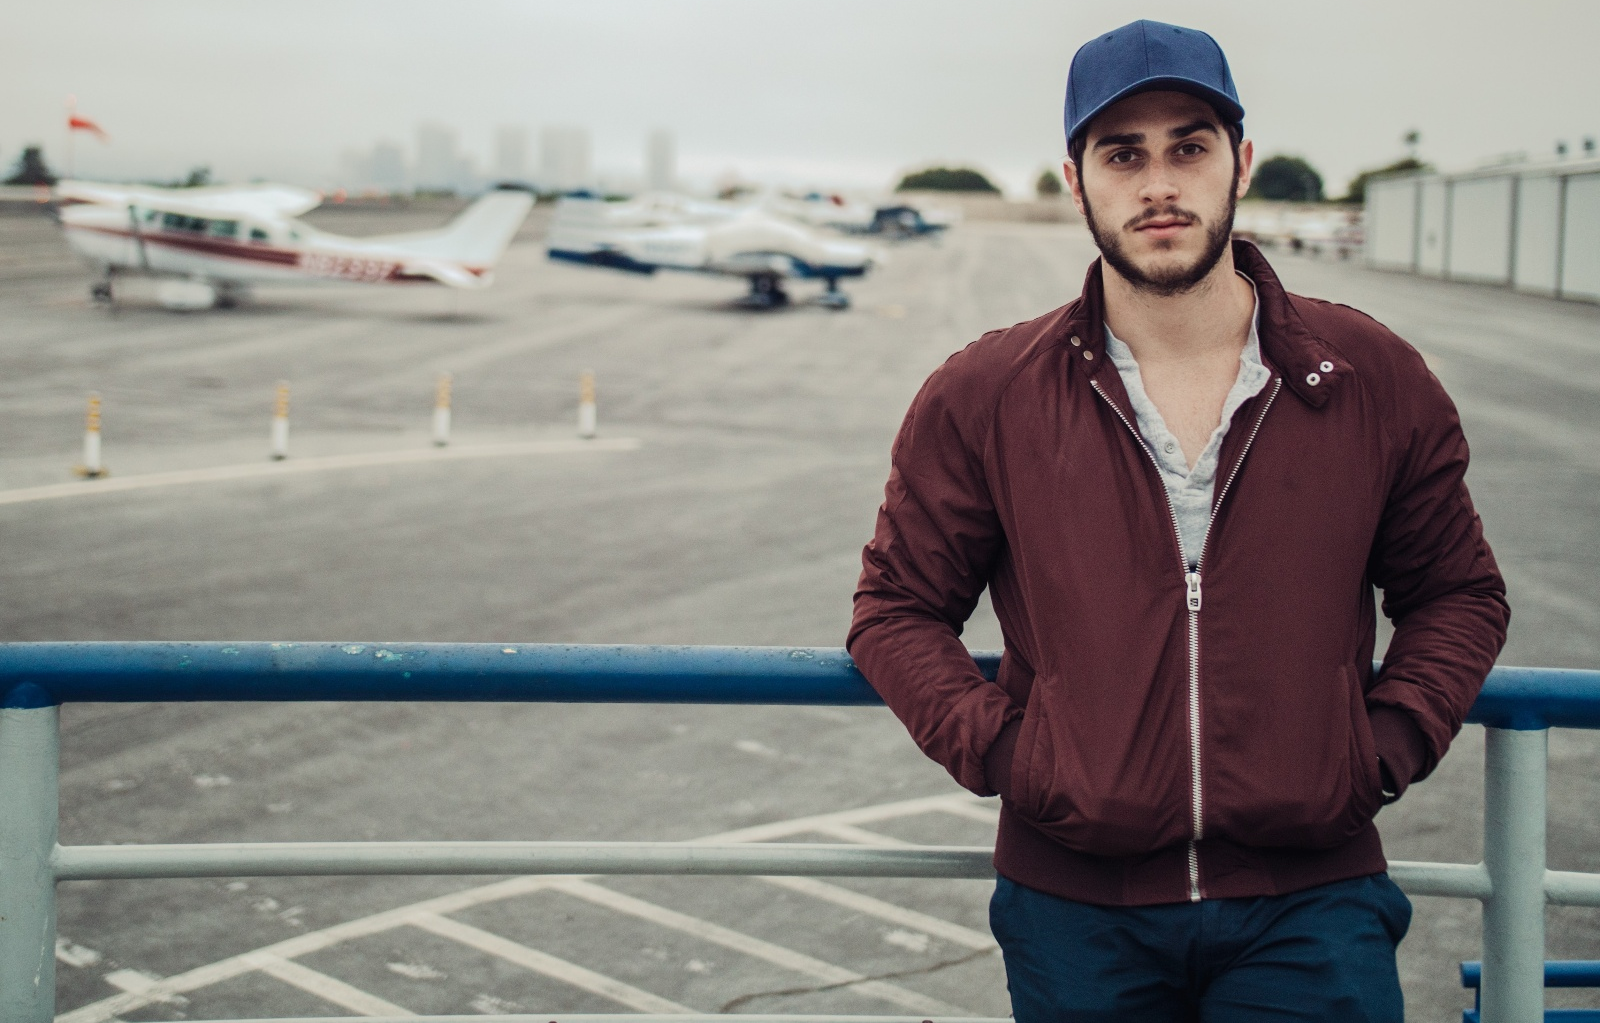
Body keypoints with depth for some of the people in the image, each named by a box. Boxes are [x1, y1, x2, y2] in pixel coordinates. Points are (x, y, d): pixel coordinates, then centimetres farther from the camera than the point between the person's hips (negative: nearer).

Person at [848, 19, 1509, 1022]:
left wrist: (1381, 751, -1)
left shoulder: (1375, 379, 3)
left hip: (1311, 909, 0)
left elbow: (1459, 593, 13)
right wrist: (1000, 753, -6)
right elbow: (899, 607, 7)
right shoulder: (982, 397, 0)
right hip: (1077, 912, 0)